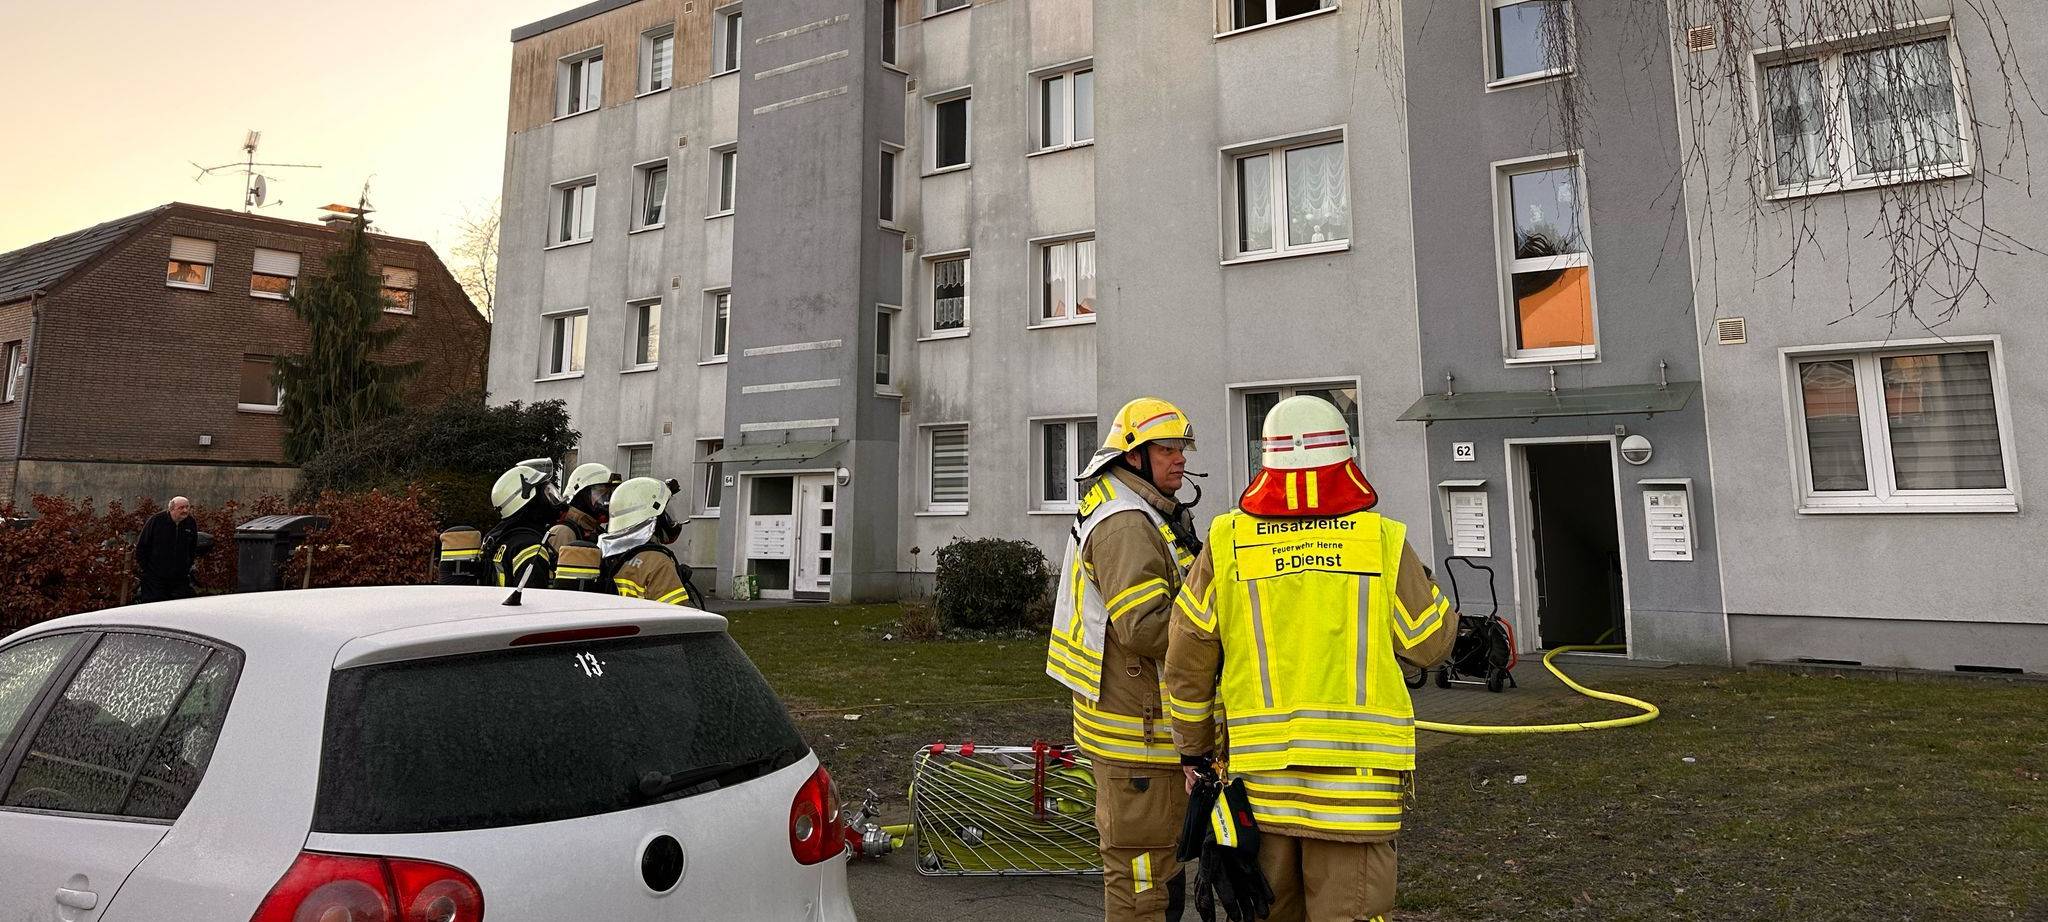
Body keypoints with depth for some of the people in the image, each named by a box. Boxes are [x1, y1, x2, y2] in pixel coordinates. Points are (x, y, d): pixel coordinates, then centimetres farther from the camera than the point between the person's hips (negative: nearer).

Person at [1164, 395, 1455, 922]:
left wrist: (1194, 751, 13)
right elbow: (1429, 645, 5)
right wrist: (1430, 589, 24)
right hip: (1356, 767, -1)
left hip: (1259, 771, 2)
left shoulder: (1227, 542, -2)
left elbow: (1187, 662, 1)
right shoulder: (1383, 540, -5)